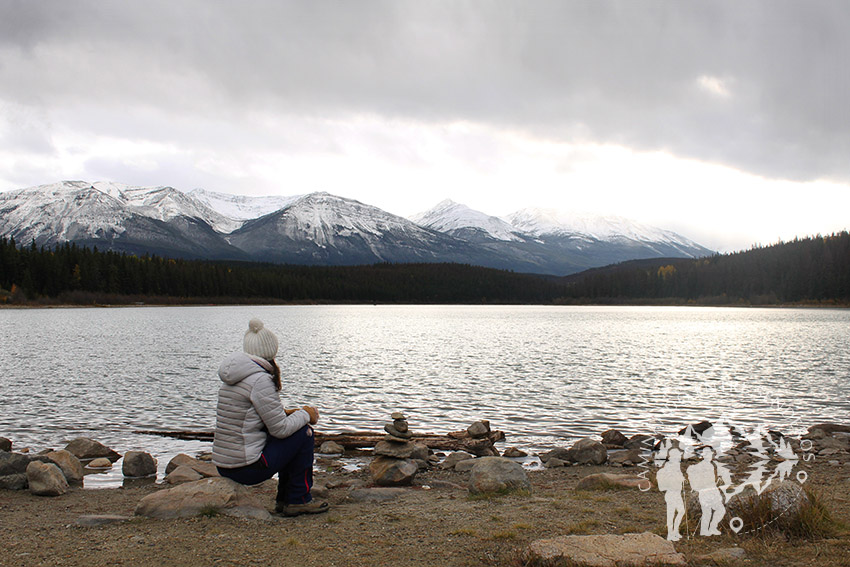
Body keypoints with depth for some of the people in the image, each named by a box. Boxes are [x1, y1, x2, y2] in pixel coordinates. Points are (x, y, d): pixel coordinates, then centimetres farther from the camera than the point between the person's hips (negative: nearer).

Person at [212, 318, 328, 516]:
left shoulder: (232, 379, 11)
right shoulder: (260, 380, -17)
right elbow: (280, 429, -15)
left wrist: (289, 414, 11)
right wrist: (305, 415, 2)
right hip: (247, 468, -9)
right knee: (304, 432, 0)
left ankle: (284, 499, 26)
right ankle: (298, 500, 8)